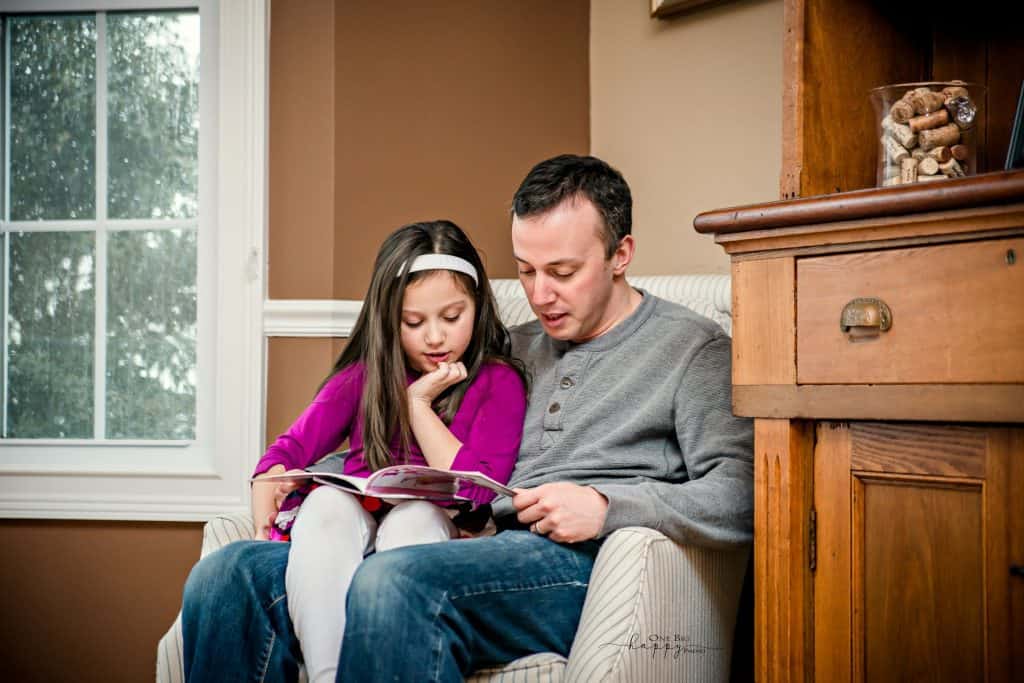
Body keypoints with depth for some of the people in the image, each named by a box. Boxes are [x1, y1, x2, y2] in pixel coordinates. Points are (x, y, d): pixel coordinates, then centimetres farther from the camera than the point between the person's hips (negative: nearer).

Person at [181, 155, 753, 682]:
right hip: (481, 555, 6)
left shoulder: (692, 346, 8)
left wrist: (607, 505, -17)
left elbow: (741, 500, -4)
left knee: (394, 580, -38)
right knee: (230, 578, -14)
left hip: (584, 564, -6)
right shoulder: (516, 347, 27)